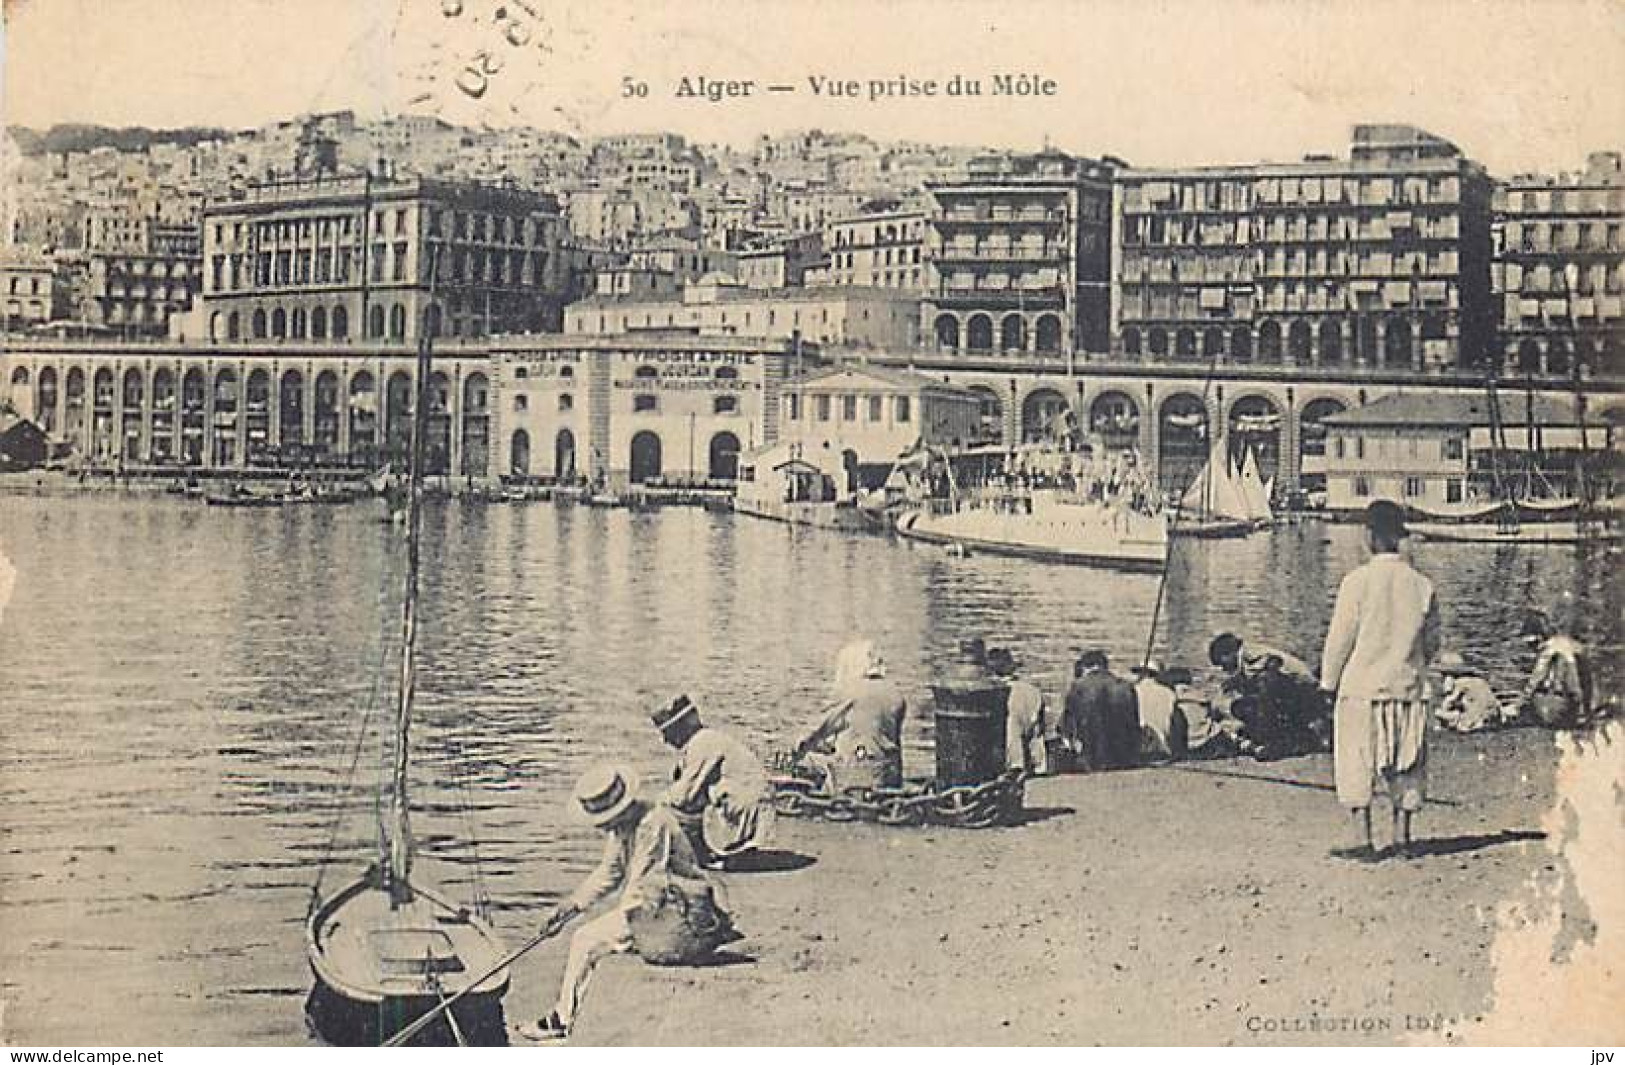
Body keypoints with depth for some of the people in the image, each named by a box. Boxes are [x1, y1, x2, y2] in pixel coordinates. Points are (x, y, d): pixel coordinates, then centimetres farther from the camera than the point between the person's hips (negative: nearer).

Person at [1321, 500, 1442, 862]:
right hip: (1409, 688, 4)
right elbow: (1432, 643, 7)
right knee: (1405, 764, 13)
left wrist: (1329, 680, 7)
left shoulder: (1357, 581, -12)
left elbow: (1339, 639, -6)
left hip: (1363, 686, -3)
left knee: (1358, 765, 3)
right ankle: (1402, 836, 18)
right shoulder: (1422, 585, -1)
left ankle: (1365, 841, 0)